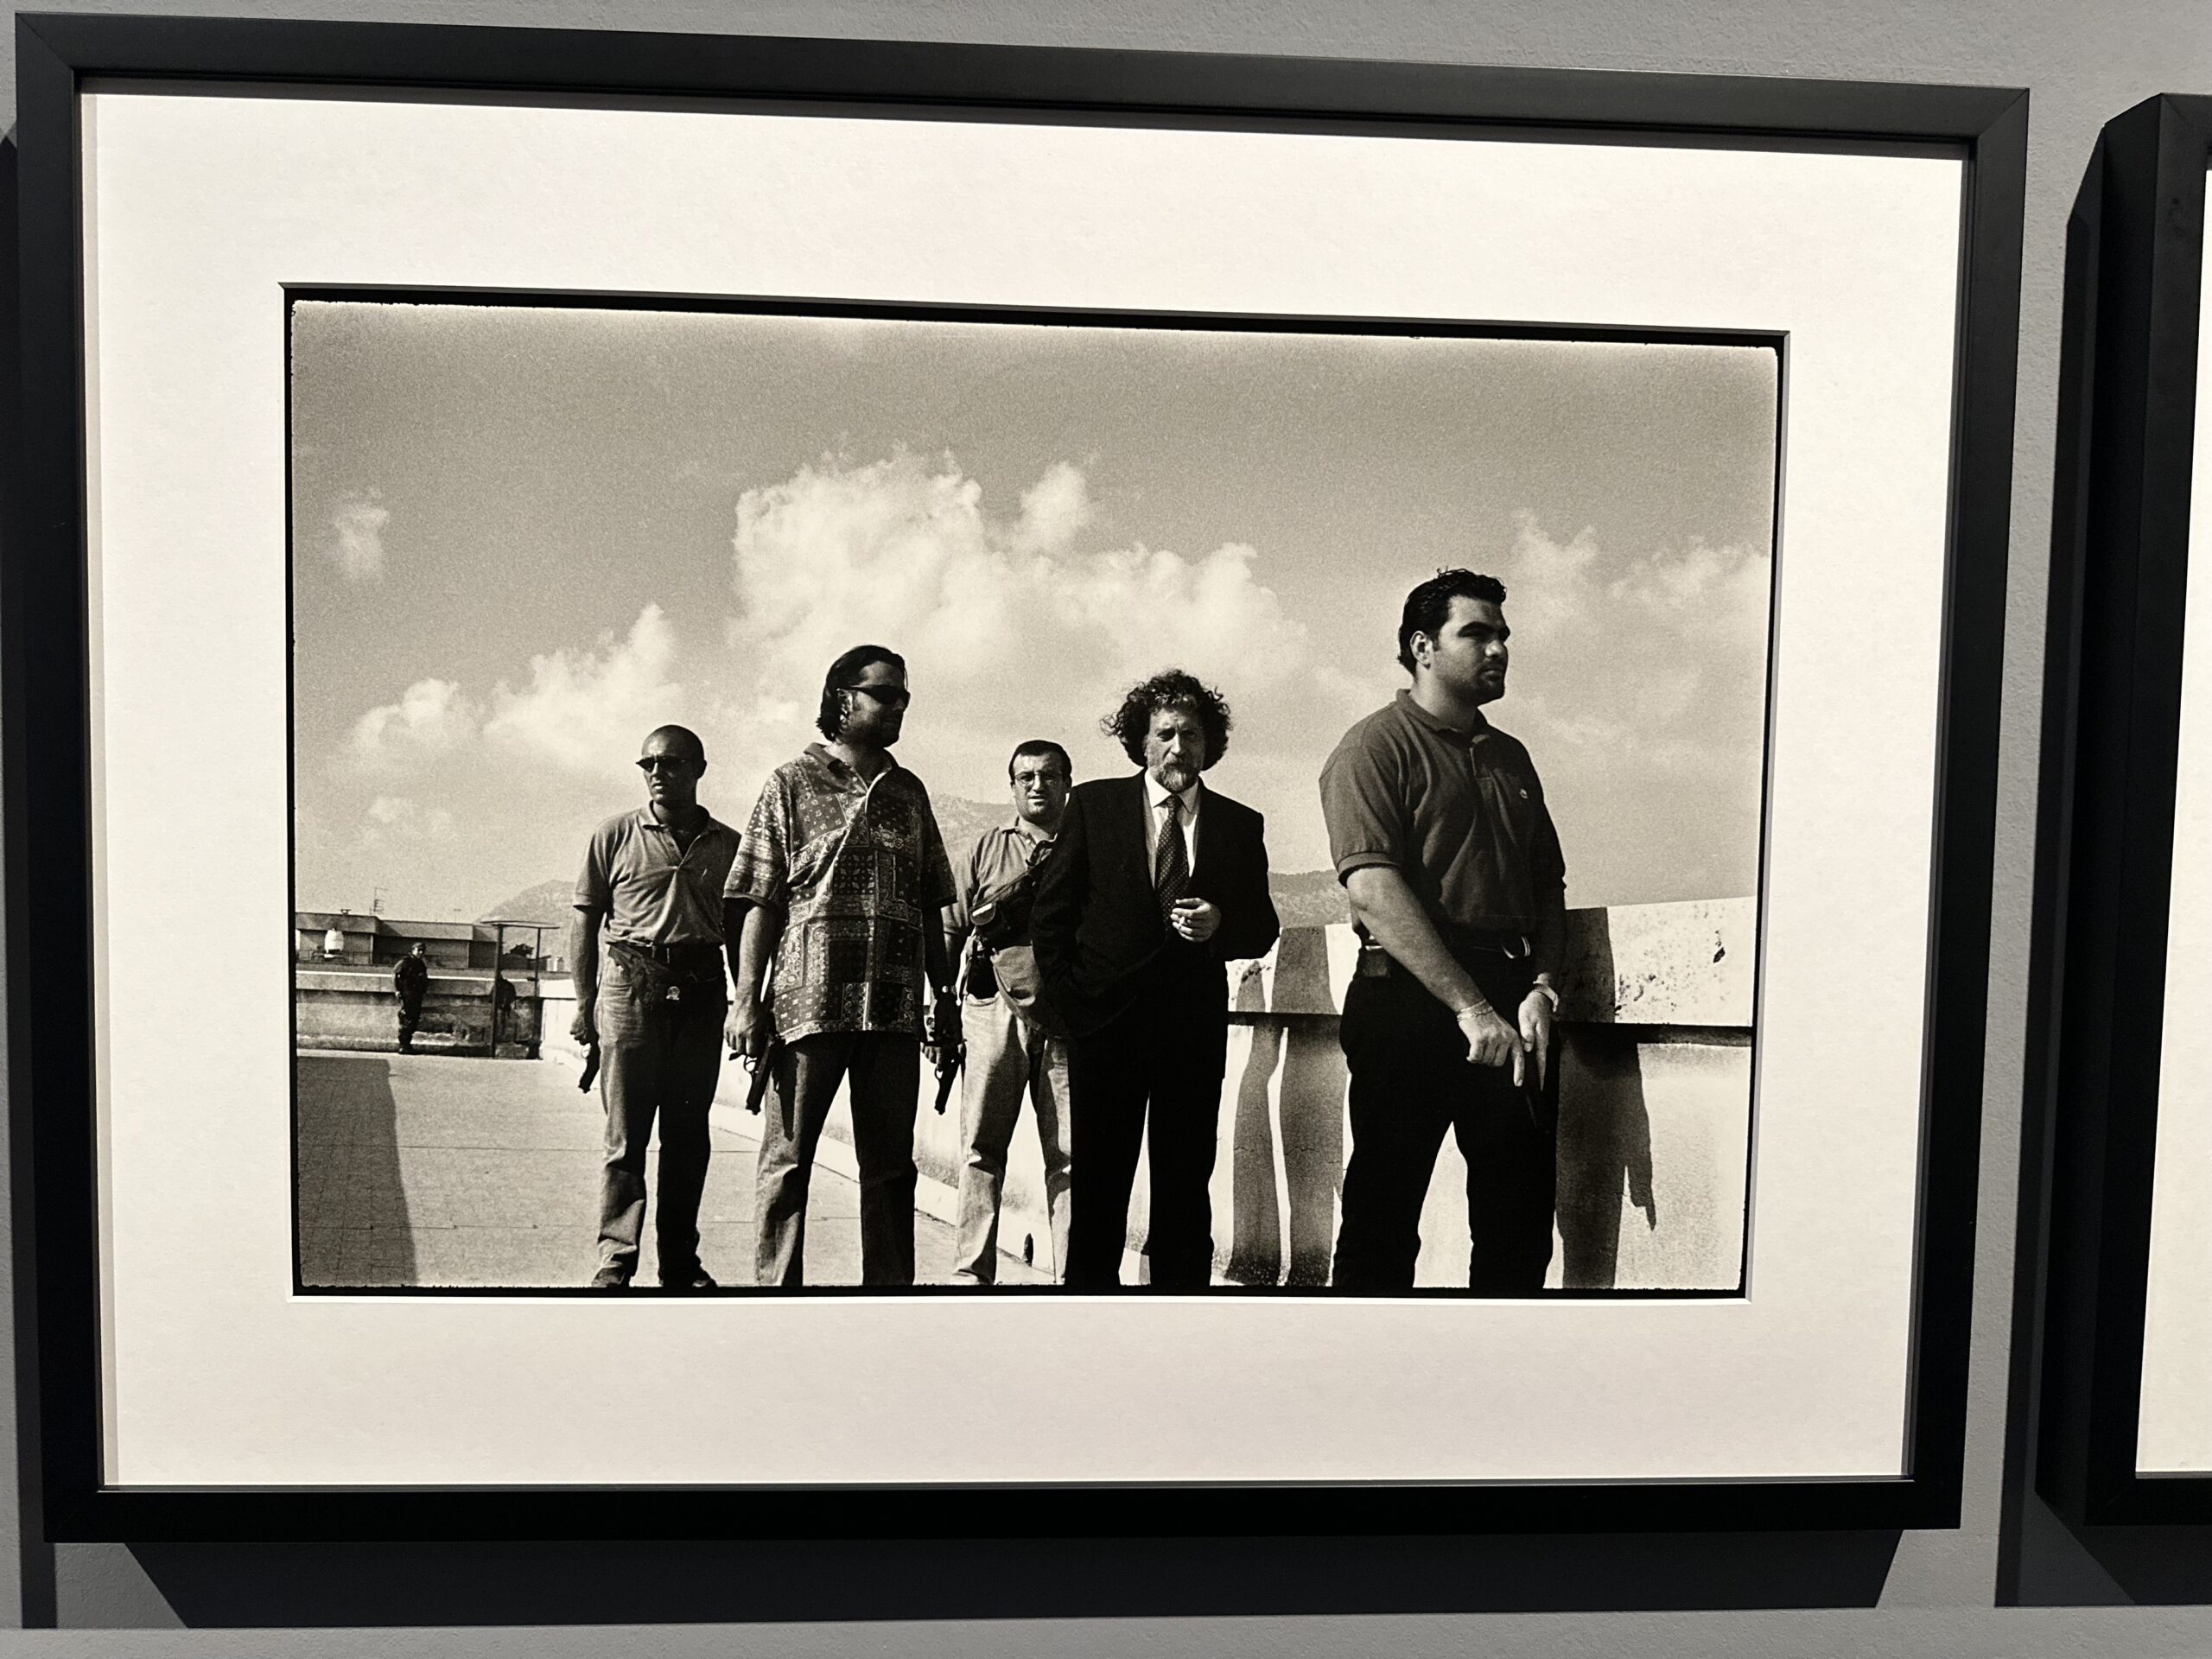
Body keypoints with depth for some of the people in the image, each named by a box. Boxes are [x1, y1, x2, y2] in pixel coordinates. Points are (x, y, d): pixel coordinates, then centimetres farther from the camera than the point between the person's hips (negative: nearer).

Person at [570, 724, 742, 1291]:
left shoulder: (728, 845, 11)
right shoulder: (616, 835, 5)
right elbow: (585, 922, 7)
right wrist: (585, 1003, 1)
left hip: (701, 993, 2)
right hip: (632, 983, -2)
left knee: (688, 1136, 7)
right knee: (626, 1134, -2)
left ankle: (681, 1261, 16)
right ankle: (615, 1260, 5)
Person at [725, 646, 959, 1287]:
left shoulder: (909, 791, 15)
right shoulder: (792, 783, 3)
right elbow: (760, 901, -2)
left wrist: (944, 994, 13)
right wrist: (747, 1000, -9)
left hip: (896, 1008, 4)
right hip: (810, 998, -4)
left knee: (890, 1164, 8)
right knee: (788, 1159, 3)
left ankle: (889, 1287, 16)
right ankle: (777, 1286, 11)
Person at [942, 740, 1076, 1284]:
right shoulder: (988, 846, 13)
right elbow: (951, 927, 12)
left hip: (1068, 1012, 0)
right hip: (996, 1005, 1)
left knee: (1070, 1153, 0)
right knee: (981, 1148, 1)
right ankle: (972, 1271, 7)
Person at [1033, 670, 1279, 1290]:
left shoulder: (1240, 825, 8)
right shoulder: (1094, 804, 5)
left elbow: (1263, 928, 11)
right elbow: (1052, 908, 6)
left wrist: (1221, 925, -11)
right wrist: (1067, 997, -1)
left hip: (1195, 1026, 1)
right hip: (1105, 1019, -1)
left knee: (1186, 1181, 5)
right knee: (1099, 1181, 4)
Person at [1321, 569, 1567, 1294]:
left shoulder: (1510, 757, 19)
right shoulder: (1375, 746, -3)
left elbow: (1549, 883, 17)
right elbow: (1374, 889, -15)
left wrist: (1541, 985, -1)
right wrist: (1472, 1009, -20)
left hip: (1513, 1004, 7)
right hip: (1408, 1001, -6)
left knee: (1522, 1214, 10)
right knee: (1385, 1212, 0)